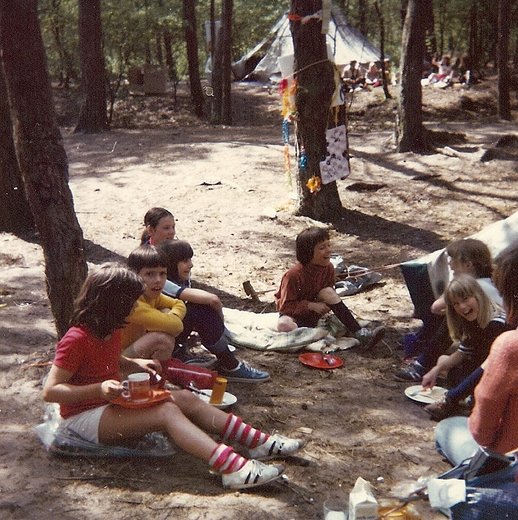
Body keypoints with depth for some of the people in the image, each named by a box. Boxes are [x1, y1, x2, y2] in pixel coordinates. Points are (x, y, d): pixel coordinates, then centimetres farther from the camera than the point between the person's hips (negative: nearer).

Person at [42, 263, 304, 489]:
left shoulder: (109, 330, 7)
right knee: (167, 412, -29)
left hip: (114, 404, 9)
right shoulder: (77, 339, -21)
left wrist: (135, 364, 5)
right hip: (85, 416, -9)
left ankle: (259, 442, -10)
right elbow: (50, 391, -22)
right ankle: (233, 468, -45)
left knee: (186, 398, -5)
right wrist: (99, 389, -34)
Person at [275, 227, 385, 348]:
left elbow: (329, 293, 7)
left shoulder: (328, 268, -8)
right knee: (284, 325, -39)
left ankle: (359, 333, -26)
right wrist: (312, 306, -28)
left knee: (328, 292, -24)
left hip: (313, 313, 5)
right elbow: (285, 305, -20)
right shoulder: (293, 275, -24)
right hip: (293, 314, -5)